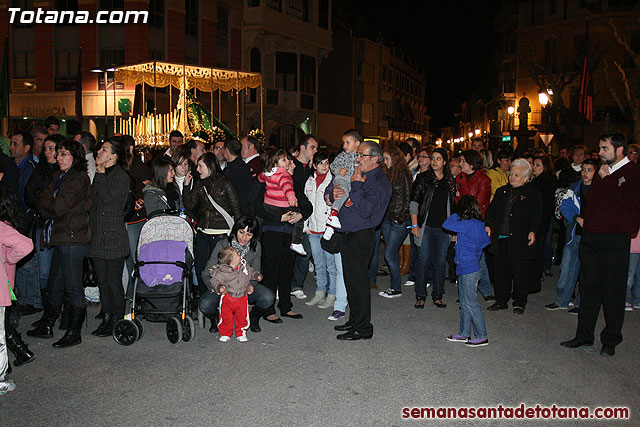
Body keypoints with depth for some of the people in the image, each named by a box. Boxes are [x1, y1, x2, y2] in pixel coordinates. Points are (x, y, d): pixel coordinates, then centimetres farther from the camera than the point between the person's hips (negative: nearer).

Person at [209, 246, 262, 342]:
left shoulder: (244, 265, -3)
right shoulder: (222, 272, -19)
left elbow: (250, 272, 15)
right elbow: (215, 281, -11)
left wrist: (257, 275, 0)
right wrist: (219, 287, -28)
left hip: (242, 297, 3)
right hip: (227, 298, -3)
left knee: (242, 317, 7)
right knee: (226, 317, 5)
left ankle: (241, 333, 25)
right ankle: (225, 334, 25)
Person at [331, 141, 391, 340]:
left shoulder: (379, 182, -13)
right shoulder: (358, 175, 14)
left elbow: (365, 210, -23)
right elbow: (336, 185, 24)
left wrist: (356, 185, -17)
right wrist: (334, 193, 0)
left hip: (362, 237, -9)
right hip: (349, 234, 9)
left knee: (358, 281, -4)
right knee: (351, 280, 15)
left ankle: (362, 328, 6)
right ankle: (354, 321, 28)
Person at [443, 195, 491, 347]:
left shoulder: (468, 224, -19)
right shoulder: (478, 224, 7)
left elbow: (446, 225, -19)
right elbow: (486, 241, 19)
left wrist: (456, 215, -2)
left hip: (469, 270, -9)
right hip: (465, 269, 9)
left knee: (471, 303, -3)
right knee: (464, 303, 16)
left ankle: (482, 336, 4)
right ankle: (464, 333, 24)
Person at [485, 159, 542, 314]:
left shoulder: (533, 195, 2)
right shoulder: (501, 191, 15)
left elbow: (536, 216, -4)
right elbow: (491, 210, 13)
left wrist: (533, 231, -18)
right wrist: (488, 225, 0)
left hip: (520, 241, -4)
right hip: (501, 240, 4)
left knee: (520, 274, 3)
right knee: (501, 272, 10)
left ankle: (519, 303, 18)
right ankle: (501, 300, 22)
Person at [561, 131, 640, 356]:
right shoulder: (603, 170, 14)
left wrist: (607, 179, -15)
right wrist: (586, 222, 10)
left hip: (615, 240, -7)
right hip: (591, 237, 7)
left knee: (613, 291, 3)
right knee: (589, 287, 11)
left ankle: (610, 340, 16)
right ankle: (584, 335, 22)